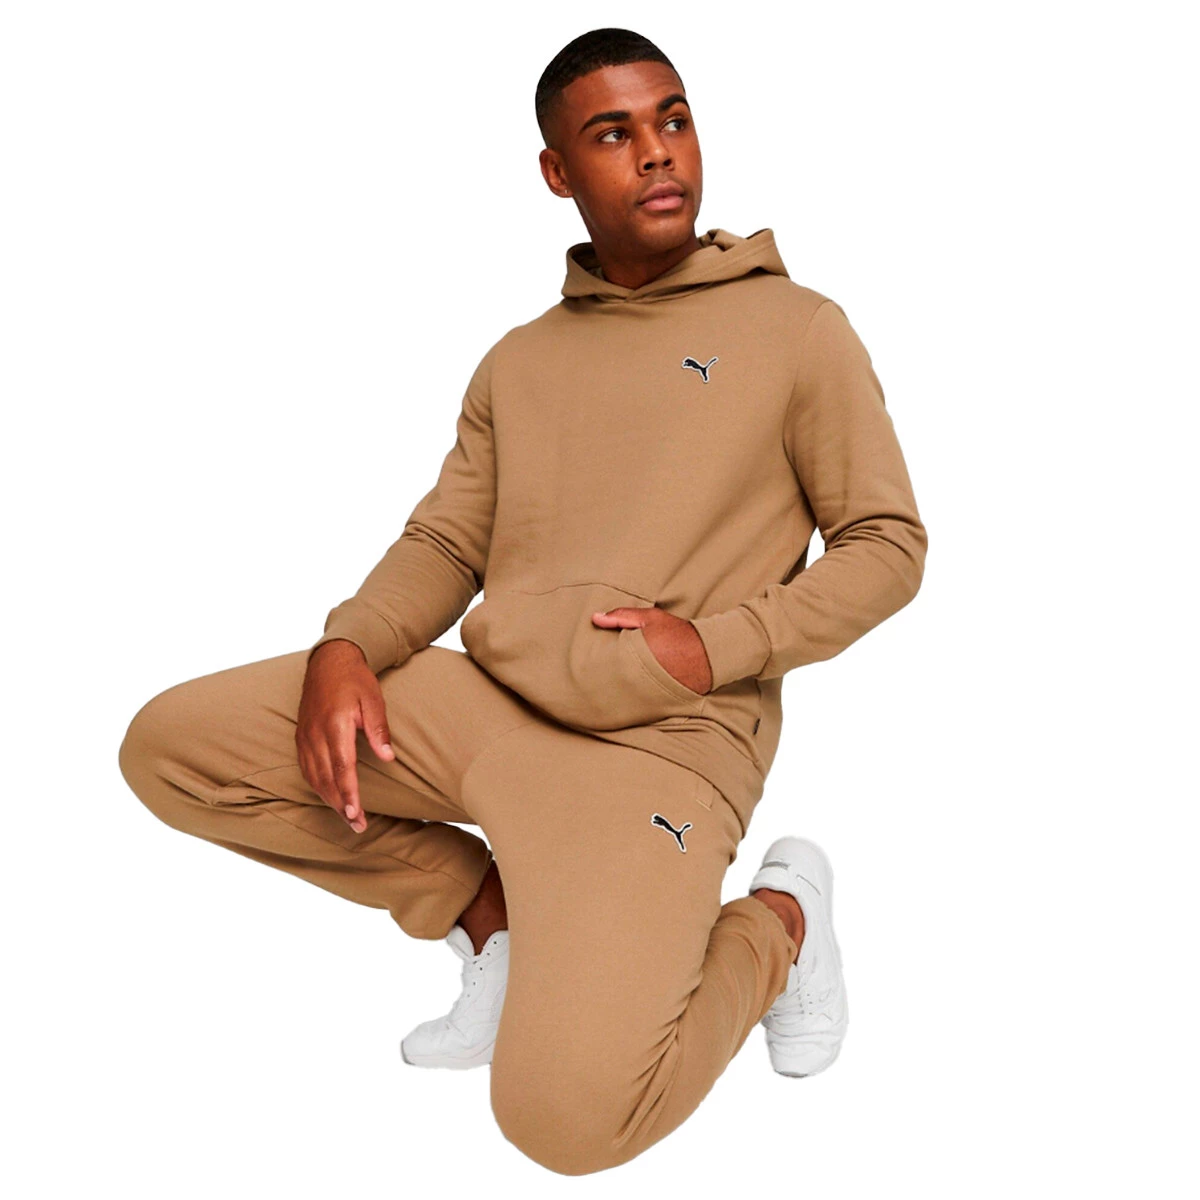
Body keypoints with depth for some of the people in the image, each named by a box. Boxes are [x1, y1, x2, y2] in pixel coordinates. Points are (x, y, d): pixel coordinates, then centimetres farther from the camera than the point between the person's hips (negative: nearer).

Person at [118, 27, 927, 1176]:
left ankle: (776, 919, 6)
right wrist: (345, 646, -7)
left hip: (663, 742, -5)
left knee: (566, 1113, -26)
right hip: (484, 703, 6)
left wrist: (722, 643, -12)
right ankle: (488, 907, 8)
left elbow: (888, 544, 2)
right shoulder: (518, 361, 17)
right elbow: (443, 544, 14)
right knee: (169, 745, -6)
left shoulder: (797, 329, 3)